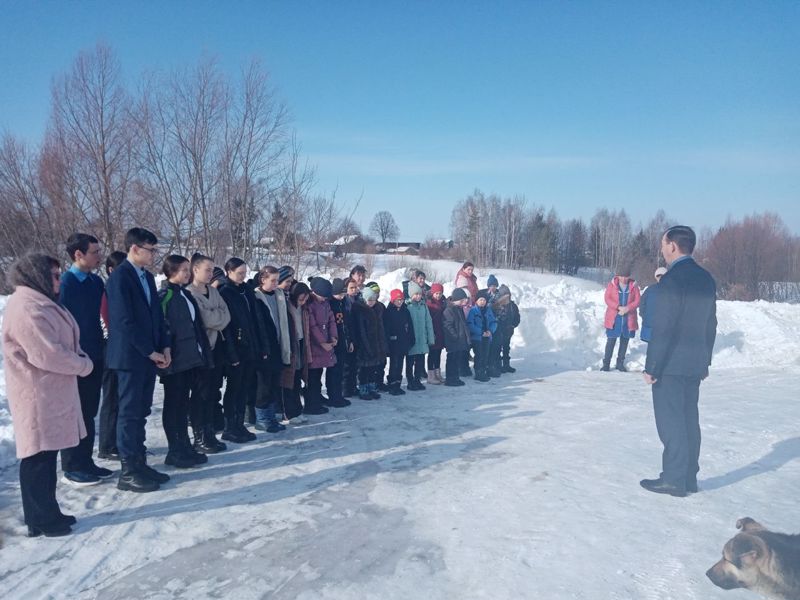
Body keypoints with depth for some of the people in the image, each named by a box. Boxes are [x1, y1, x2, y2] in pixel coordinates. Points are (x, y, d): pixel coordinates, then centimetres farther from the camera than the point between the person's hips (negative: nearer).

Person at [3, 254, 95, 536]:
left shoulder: (41, 303, 15)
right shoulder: (27, 307, -19)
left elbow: (65, 343, 17)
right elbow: (47, 354, -25)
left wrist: (80, 359, -1)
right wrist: (84, 365, -12)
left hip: (50, 393, 10)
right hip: (39, 396, -10)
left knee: (46, 455, 16)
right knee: (38, 457, 0)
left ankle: (46, 514, 27)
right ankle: (41, 520, 10)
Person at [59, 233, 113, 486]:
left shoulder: (96, 281, 8)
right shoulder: (66, 282, -13)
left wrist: (101, 346, 9)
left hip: (94, 356, 7)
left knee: (89, 414, 14)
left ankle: (86, 462, 24)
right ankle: (72, 468, 15)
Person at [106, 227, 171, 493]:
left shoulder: (147, 276, 13)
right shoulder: (119, 276, -12)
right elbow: (125, 321, -18)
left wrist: (164, 346, 4)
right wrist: (150, 351, -14)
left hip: (149, 355, 8)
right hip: (130, 355, -8)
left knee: (141, 411, 12)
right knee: (130, 412, -1)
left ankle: (139, 463, 21)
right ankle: (128, 471, 7)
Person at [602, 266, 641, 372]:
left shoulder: (633, 286, 3)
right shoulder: (612, 284, -1)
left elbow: (638, 300, -1)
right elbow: (607, 299, -5)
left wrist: (627, 308, -17)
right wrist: (619, 307, -19)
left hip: (628, 318, 2)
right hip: (614, 318, -2)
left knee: (624, 341, 9)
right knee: (611, 340, -4)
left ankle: (620, 363, 20)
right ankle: (606, 363, 4)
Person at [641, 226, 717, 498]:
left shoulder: (671, 280, -17)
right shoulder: (706, 279, 8)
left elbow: (662, 328, -19)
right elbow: (710, 325, 13)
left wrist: (650, 367, -13)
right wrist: (705, 361, 20)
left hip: (671, 365, -8)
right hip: (695, 364, 8)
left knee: (671, 422, 0)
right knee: (689, 420, 14)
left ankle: (674, 480, 6)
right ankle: (689, 478, 22)